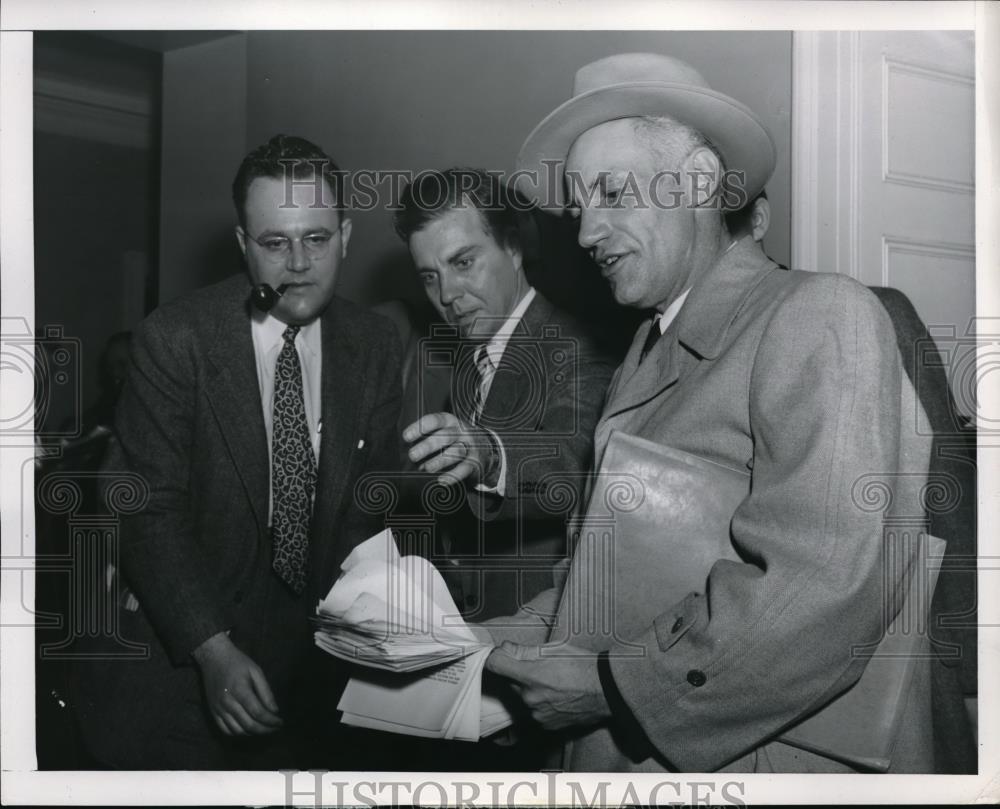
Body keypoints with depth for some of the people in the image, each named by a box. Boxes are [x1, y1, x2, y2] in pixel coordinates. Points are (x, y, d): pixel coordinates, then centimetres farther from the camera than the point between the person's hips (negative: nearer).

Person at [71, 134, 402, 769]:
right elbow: (153, 510, -17)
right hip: (178, 655, -3)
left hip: (307, 657, 4)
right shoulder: (173, 341, -15)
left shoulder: (376, 347, -3)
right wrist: (214, 650, -25)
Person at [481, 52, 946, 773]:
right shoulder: (649, 349, 9)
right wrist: (530, 632, -4)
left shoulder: (821, 315, -16)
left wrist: (610, 684, -20)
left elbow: (827, 592, -26)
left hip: (758, 761, -7)